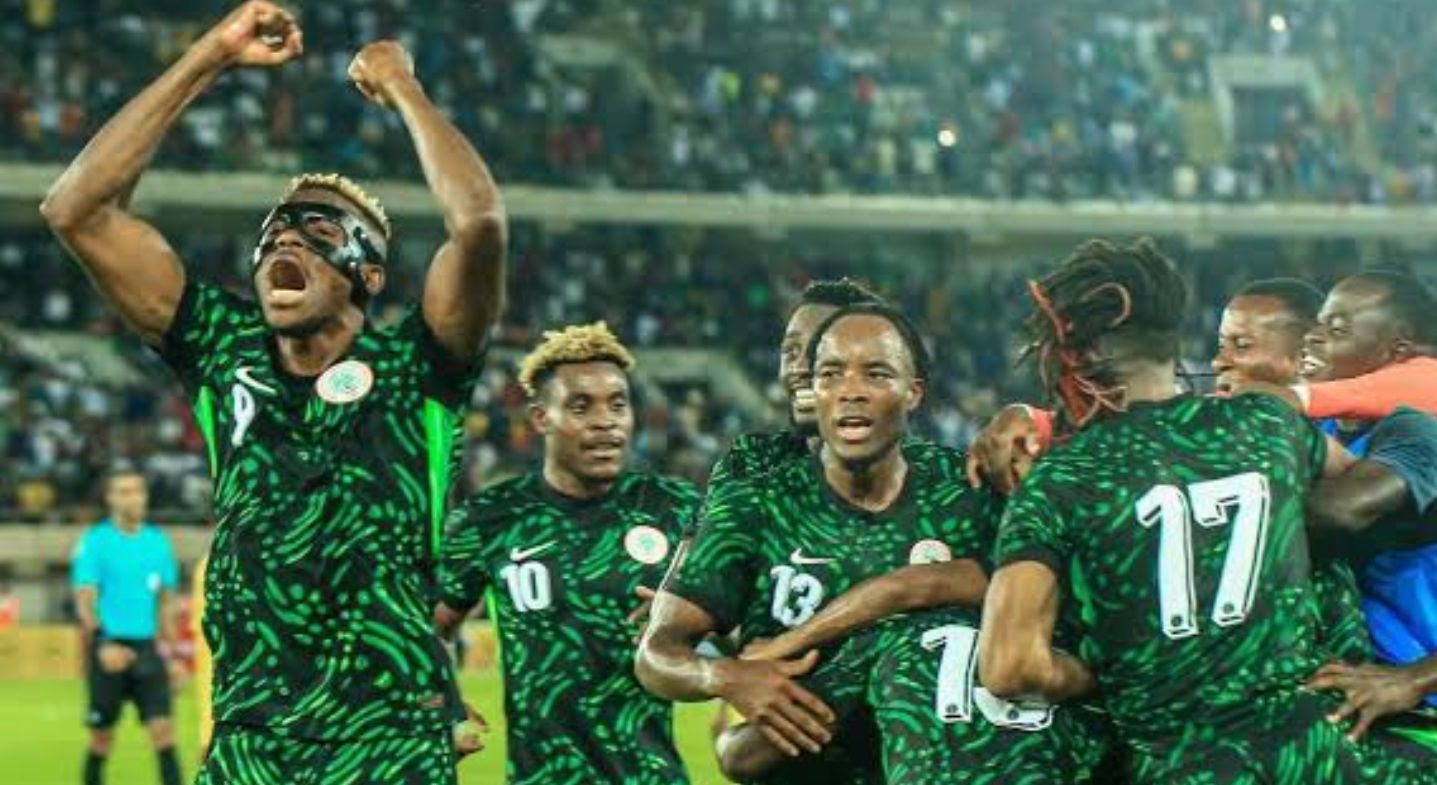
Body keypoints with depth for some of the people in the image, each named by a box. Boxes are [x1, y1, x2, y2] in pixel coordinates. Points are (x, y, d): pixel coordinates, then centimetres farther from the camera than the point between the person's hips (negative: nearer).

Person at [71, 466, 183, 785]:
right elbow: (84, 602, -10)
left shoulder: (158, 541, 9)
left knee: (162, 727, -8)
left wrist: (171, 652, 13)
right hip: (109, 648, -3)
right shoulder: (94, 541, -4)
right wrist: (102, 645, -23)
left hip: (147, 648, 3)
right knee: (103, 735, 5)